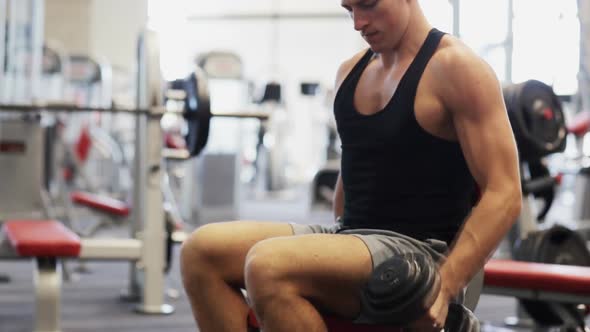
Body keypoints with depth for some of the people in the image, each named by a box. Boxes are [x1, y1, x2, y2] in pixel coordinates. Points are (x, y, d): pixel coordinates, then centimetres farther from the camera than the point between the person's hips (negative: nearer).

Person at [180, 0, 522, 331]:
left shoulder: (455, 67, -10)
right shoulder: (351, 70, 14)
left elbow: (503, 194, -15)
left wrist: (443, 288, -24)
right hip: (351, 235, 8)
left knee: (269, 266, -32)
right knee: (202, 251, -9)